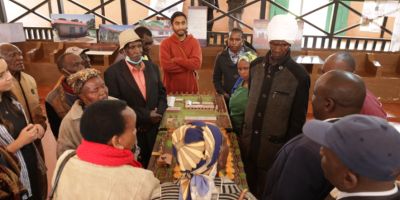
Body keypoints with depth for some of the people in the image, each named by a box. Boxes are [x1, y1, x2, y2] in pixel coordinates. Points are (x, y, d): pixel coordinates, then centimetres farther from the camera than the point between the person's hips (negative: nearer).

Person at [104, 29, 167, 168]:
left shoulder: (152, 67, 6)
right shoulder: (113, 72, -11)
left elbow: (162, 92, 11)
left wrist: (159, 112, -8)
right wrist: (146, 116, -17)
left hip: (154, 128, 5)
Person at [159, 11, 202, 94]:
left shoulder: (194, 42, 1)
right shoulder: (165, 43, -4)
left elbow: (197, 63, -12)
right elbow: (166, 65, -16)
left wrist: (175, 60, -14)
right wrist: (189, 66, -12)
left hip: (190, 89, 2)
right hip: (171, 89, -1)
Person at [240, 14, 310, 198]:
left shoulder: (299, 75, -16)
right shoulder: (256, 66, -2)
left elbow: (298, 119, -9)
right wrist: (245, 128, 12)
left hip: (274, 143, -4)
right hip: (249, 137, 4)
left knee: (266, 189, 16)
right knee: (248, 183, 22)